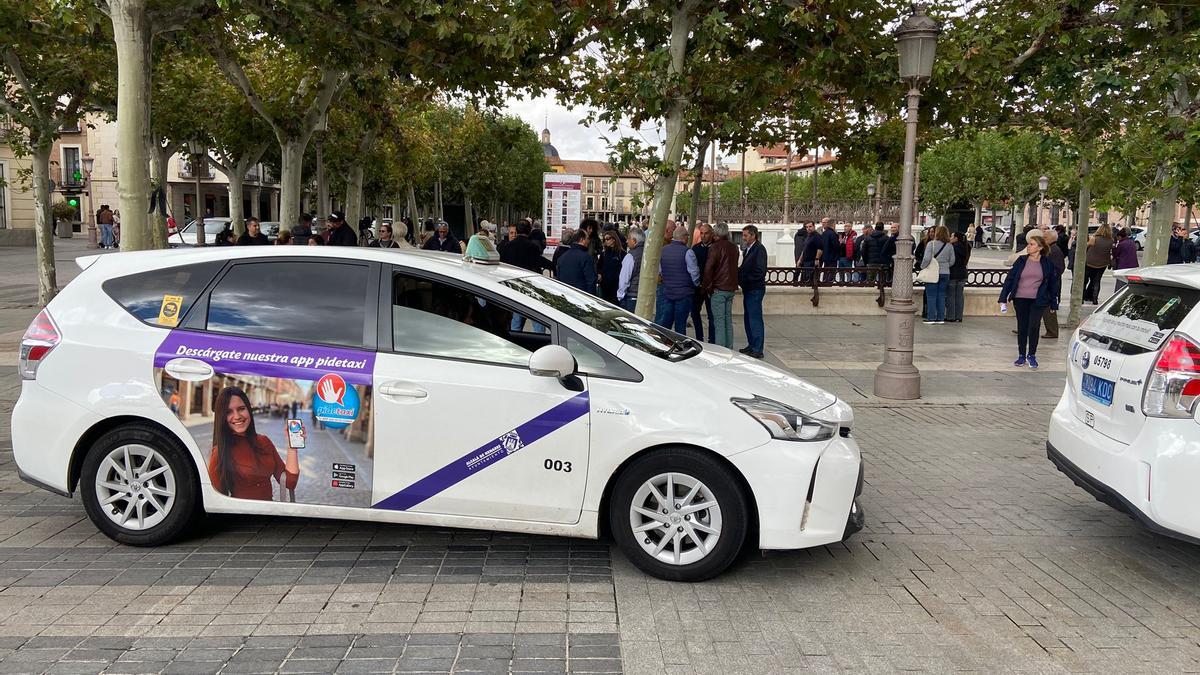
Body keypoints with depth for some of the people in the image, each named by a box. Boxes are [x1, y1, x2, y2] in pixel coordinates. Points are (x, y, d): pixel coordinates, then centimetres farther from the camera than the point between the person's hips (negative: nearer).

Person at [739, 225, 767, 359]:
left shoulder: (759, 249, -13)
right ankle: (751, 346, 23)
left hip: (755, 289, -9)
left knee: (755, 319, -7)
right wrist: (739, 274, 1)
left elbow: (760, 272, -19)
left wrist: (744, 279, -16)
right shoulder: (748, 249, 15)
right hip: (748, 289, 9)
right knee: (748, 318, 14)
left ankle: (757, 350, -5)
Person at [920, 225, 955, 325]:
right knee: (941, 296, 10)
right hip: (945, 273, 4)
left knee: (931, 296, 2)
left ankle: (931, 317, 1)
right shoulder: (949, 246, 3)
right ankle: (941, 318, 12)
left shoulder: (931, 244, -11)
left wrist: (923, 267, -2)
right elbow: (952, 261, 7)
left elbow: (927, 258, -17)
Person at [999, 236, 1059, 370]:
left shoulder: (1047, 264, 1)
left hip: (1038, 301, -2)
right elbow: (1010, 278, 2)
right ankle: (1021, 356, 19)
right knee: (1022, 328, 8)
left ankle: (1032, 355, 6)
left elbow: (1053, 284, 7)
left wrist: (1053, 303, 7)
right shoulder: (1021, 260, 1)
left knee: (1034, 327, -11)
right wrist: (1003, 298, -2)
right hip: (1020, 299, 2)